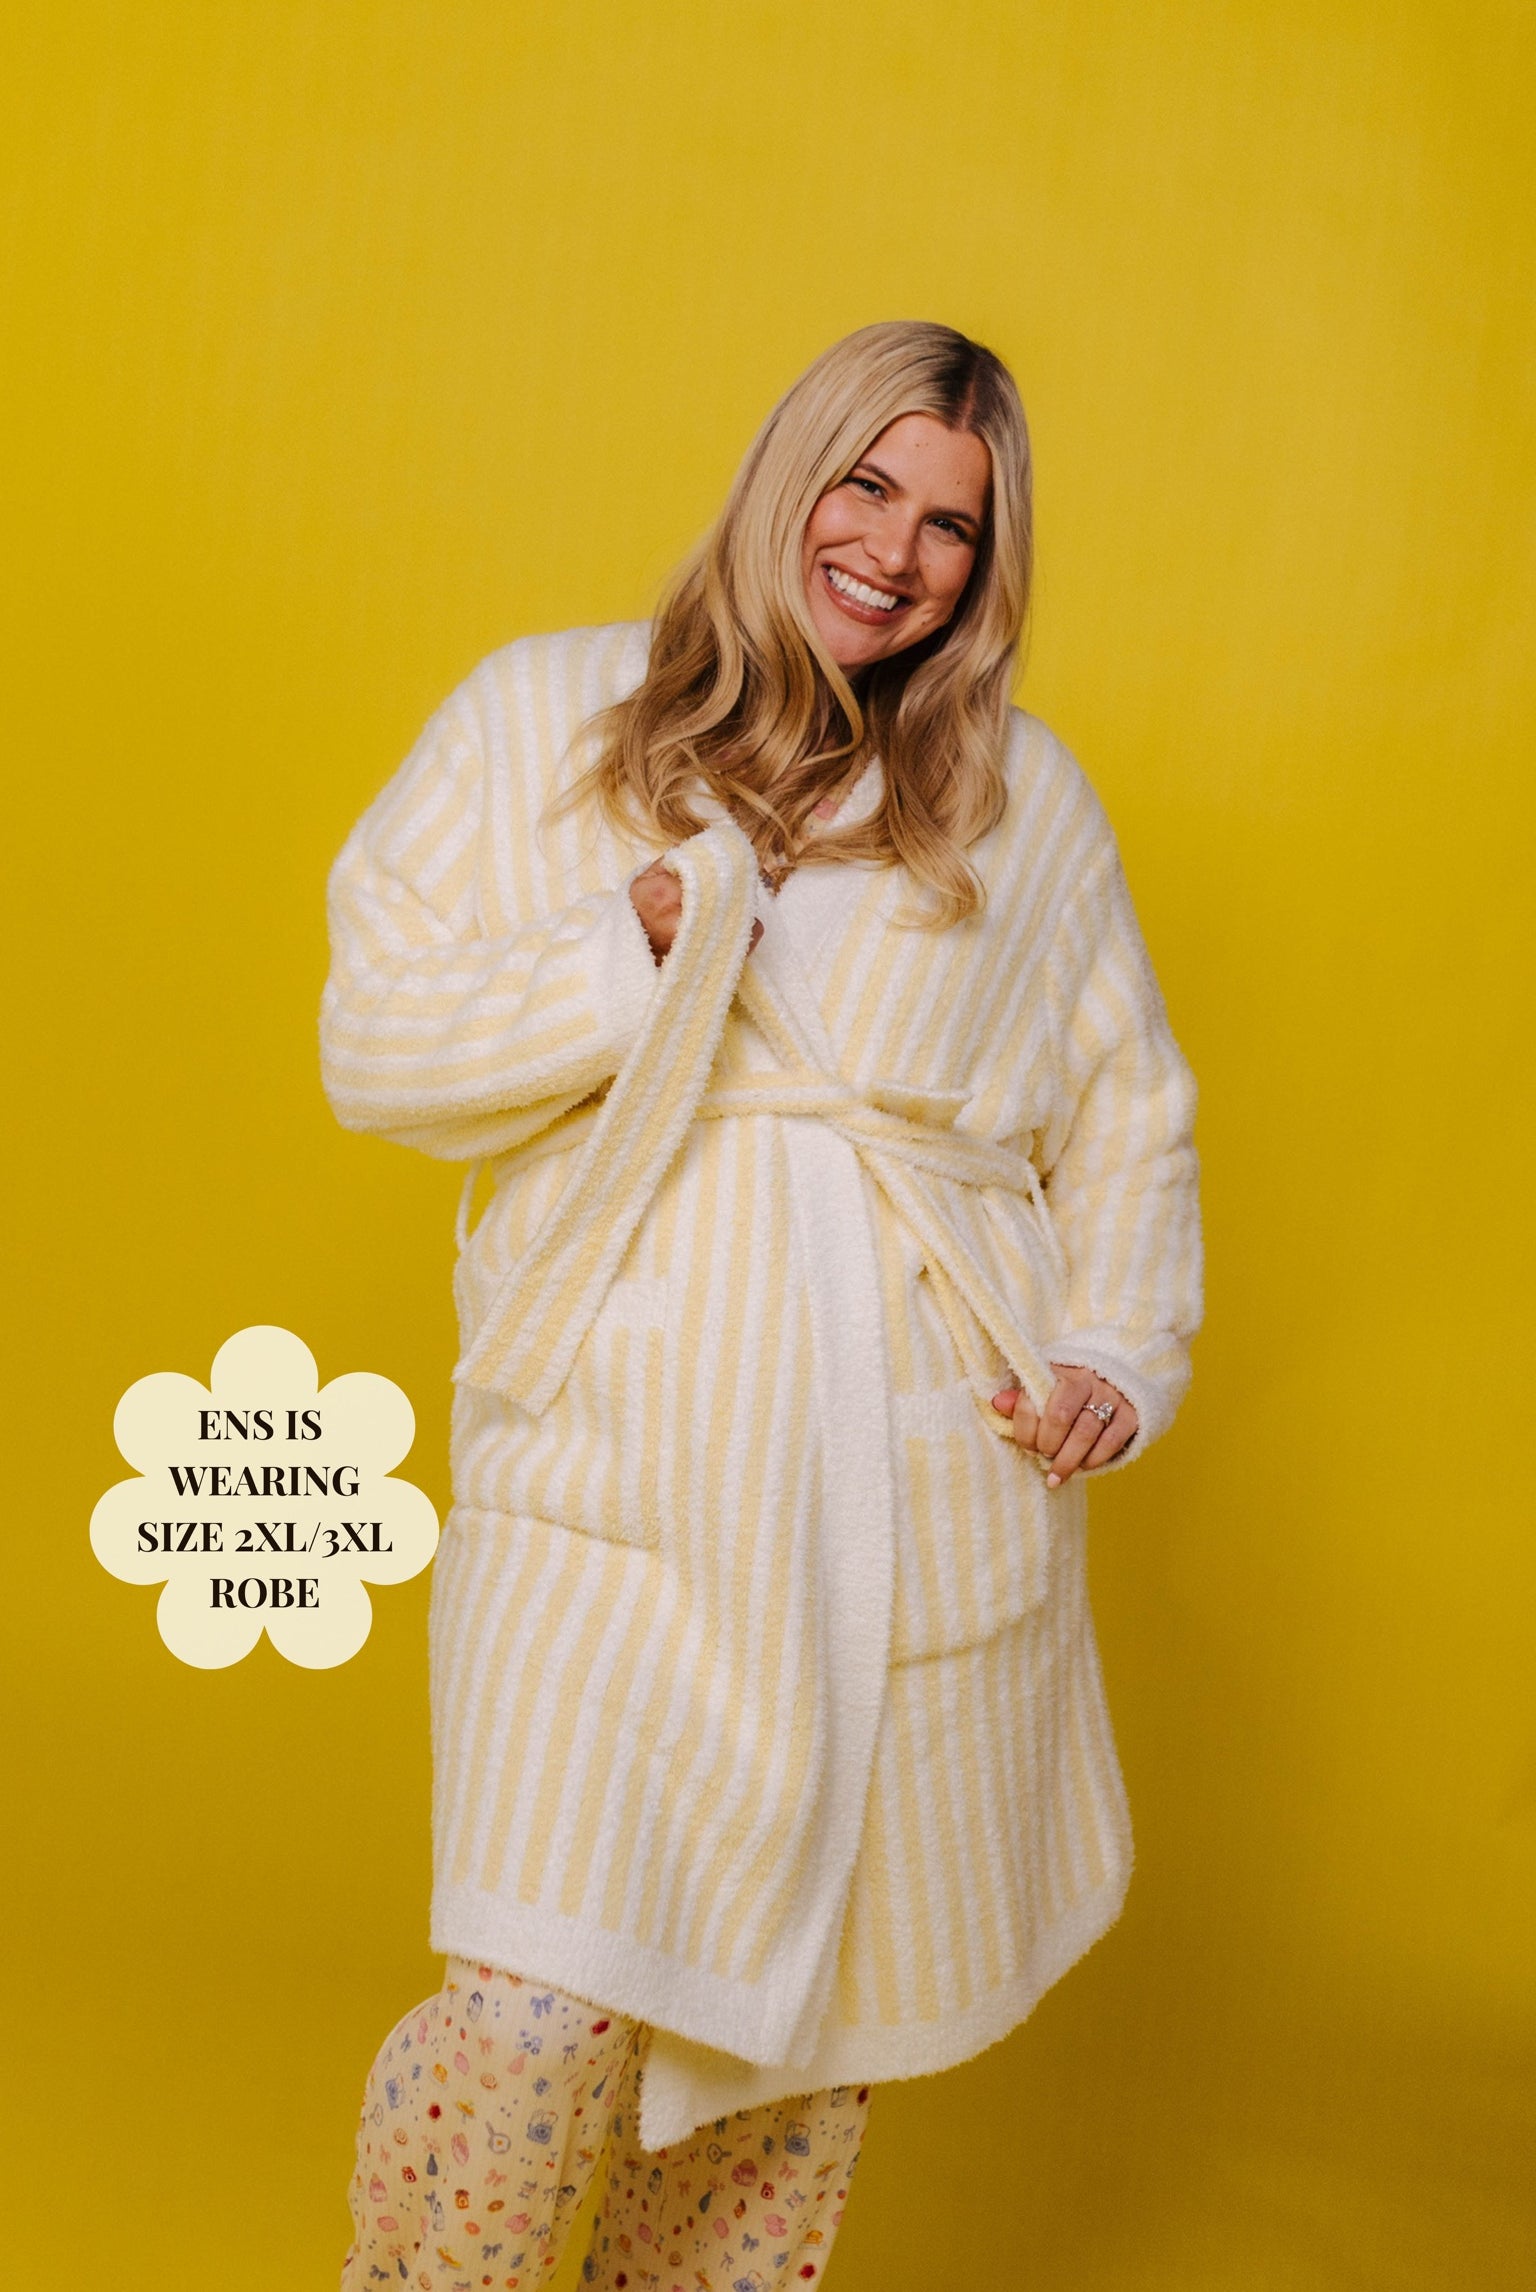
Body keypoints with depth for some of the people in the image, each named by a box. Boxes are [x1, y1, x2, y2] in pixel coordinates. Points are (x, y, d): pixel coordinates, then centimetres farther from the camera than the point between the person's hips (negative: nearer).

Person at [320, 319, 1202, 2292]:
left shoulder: (1027, 799, 11)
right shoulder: (542, 719, 6)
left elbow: (1127, 1121, 18)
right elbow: (374, 1041, 2)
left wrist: (1121, 1353, 3)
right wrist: (634, 959, -11)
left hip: (929, 1497, 3)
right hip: (621, 1483, -2)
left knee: (820, 2004, 12)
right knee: (541, 2020, -9)